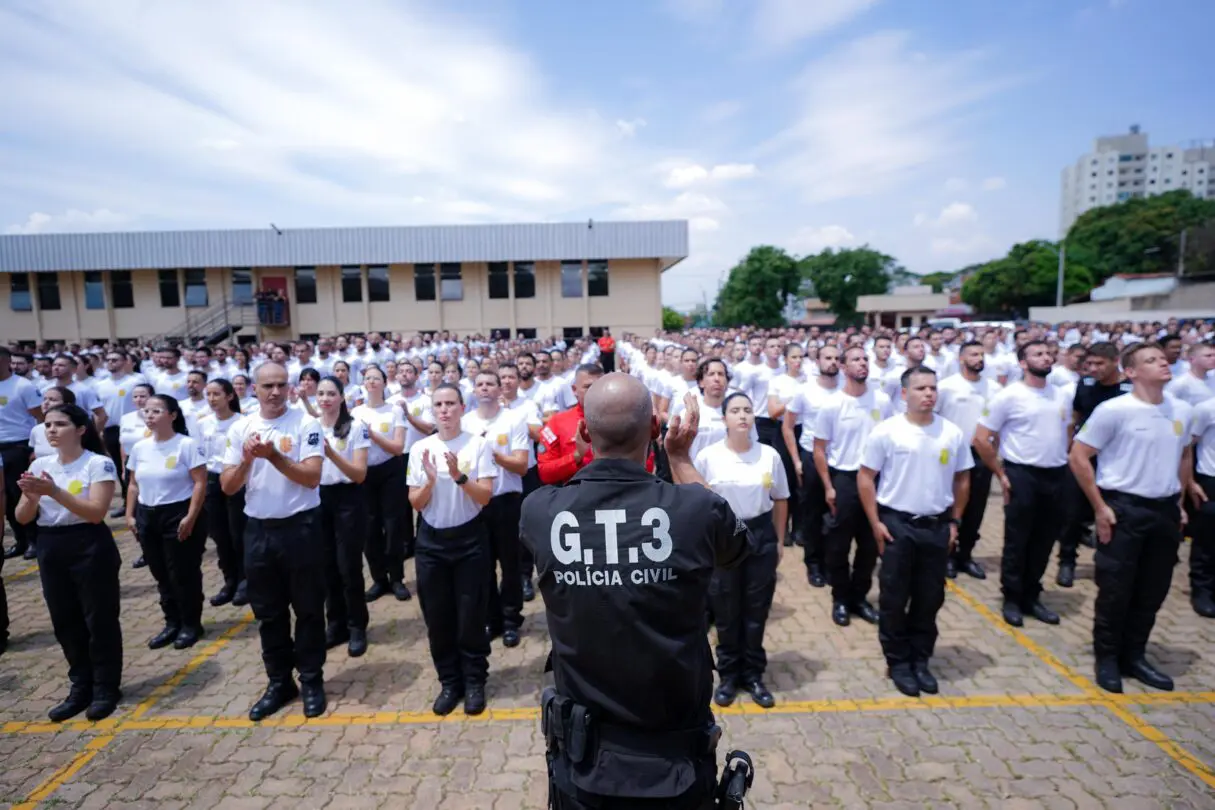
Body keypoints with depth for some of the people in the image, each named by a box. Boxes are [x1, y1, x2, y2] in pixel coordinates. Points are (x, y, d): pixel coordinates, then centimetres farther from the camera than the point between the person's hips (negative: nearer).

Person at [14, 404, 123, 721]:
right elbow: (23, 518, 6)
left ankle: (106, 689, 16)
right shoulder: (39, 465, 6)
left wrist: (55, 492, -25)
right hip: (50, 549, 6)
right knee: (65, 622, 13)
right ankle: (81, 687, 27)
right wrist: (32, 497, -15)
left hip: (90, 548, -6)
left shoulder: (99, 463, -11)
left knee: (99, 619, 2)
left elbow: (97, 512, -18)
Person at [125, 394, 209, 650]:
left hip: (179, 515, -6)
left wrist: (190, 518, -19)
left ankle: (190, 625, 18)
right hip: (147, 516, 6)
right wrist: (130, 515, 8)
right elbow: (134, 485, 15)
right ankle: (172, 623, 27)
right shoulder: (139, 448, 7)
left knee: (183, 573, 3)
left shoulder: (187, 445, -12)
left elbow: (200, 483, -15)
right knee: (161, 574, 14)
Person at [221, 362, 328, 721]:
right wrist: (247, 459, -15)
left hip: (300, 527, -4)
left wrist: (273, 455, -23)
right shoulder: (240, 429, 4)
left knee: (308, 609, 7)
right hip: (258, 529, 4)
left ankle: (311, 680, 23)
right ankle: (279, 682, 31)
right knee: (268, 612, 15)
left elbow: (312, 477, -16)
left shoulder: (306, 423, -9)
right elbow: (228, 487, 2)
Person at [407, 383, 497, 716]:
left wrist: (460, 477, -26)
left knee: (471, 614, 5)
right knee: (437, 616, 11)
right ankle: (449, 681, 28)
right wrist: (430, 481, -19)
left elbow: (485, 496, -11)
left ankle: (474, 681, 24)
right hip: (431, 541, 3)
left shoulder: (478, 444, -8)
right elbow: (415, 503, 0)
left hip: (470, 538, -2)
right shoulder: (420, 448, 0)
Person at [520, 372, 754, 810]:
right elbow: (737, 541, 5)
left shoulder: (539, 511, -16)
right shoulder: (695, 508, -21)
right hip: (677, 762, 0)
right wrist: (680, 458, 11)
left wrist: (592, 445, 17)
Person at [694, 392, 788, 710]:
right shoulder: (708, 456, -9)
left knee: (756, 611, 12)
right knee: (726, 612, 10)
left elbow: (780, 501, 7)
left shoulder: (770, 455, -3)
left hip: (761, 535, 2)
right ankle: (728, 674, 29)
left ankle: (753, 674, 30)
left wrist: (779, 541, 9)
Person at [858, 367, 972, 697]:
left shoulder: (953, 433, 0)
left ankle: (920, 661, 29)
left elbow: (962, 479, 11)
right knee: (894, 598, 6)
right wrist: (876, 523, -9)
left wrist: (954, 521, 7)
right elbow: (865, 478, -6)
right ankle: (898, 662, 22)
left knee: (930, 598, 13)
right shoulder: (886, 431, -10)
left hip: (937, 526, 3)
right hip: (897, 524, -3)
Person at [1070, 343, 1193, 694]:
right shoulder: (1114, 410, -14)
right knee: (1115, 590, 3)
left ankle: (1134, 656, 30)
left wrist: (1179, 501, 15)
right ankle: (1107, 658, 20)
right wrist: (1100, 508, -12)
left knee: (1153, 591, 14)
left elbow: (1185, 456, 21)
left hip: (1166, 510, 6)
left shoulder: (1183, 411, 5)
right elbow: (1078, 457, -13)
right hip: (1123, 508, -6)